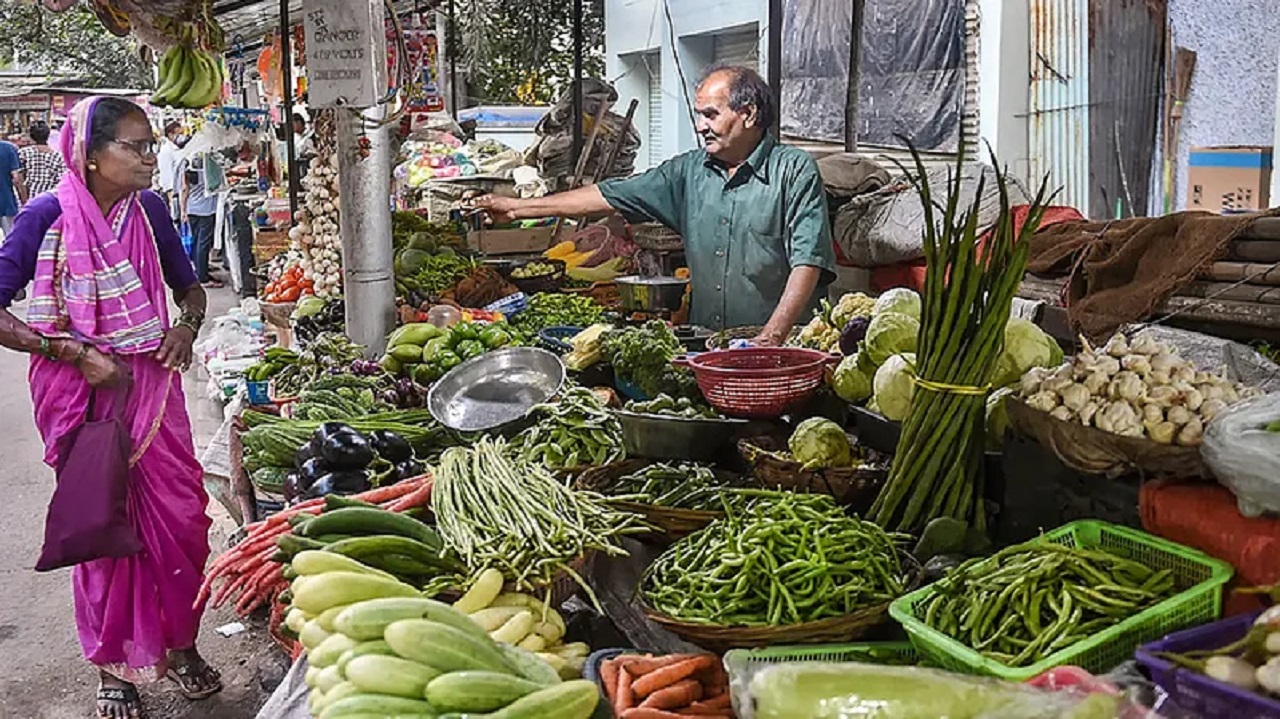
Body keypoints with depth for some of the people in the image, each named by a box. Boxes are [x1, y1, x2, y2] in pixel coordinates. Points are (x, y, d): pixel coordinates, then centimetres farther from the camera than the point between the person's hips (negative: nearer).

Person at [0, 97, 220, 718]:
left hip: (152, 383, 4)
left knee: (181, 516, 5)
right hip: (83, 393, -4)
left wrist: (187, 326, -5)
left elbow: (187, 286, 15)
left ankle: (180, 644, 26)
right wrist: (72, 353, -19)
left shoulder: (149, 209, 0)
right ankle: (113, 666, 24)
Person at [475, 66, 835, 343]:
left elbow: (808, 262, -9)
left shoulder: (795, 171, -2)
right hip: (704, 343, 4)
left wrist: (772, 338, -19)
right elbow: (611, 195, 15)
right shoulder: (689, 171, 13)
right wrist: (520, 207, 14)